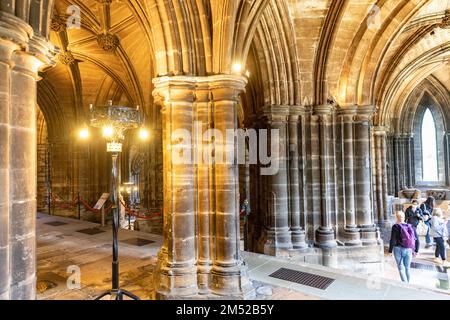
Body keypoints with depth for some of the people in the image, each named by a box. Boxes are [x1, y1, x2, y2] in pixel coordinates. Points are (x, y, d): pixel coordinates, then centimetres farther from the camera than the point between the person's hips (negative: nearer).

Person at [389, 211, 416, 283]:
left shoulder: (395, 226, -11)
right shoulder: (410, 226, 2)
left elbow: (392, 240, -12)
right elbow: (414, 239, 7)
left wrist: (390, 250, -4)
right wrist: (413, 250, 16)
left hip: (399, 249, -4)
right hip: (408, 250, 4)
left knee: (401, 267, 3)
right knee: (407, 267, 16)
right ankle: (407, 283, 25)